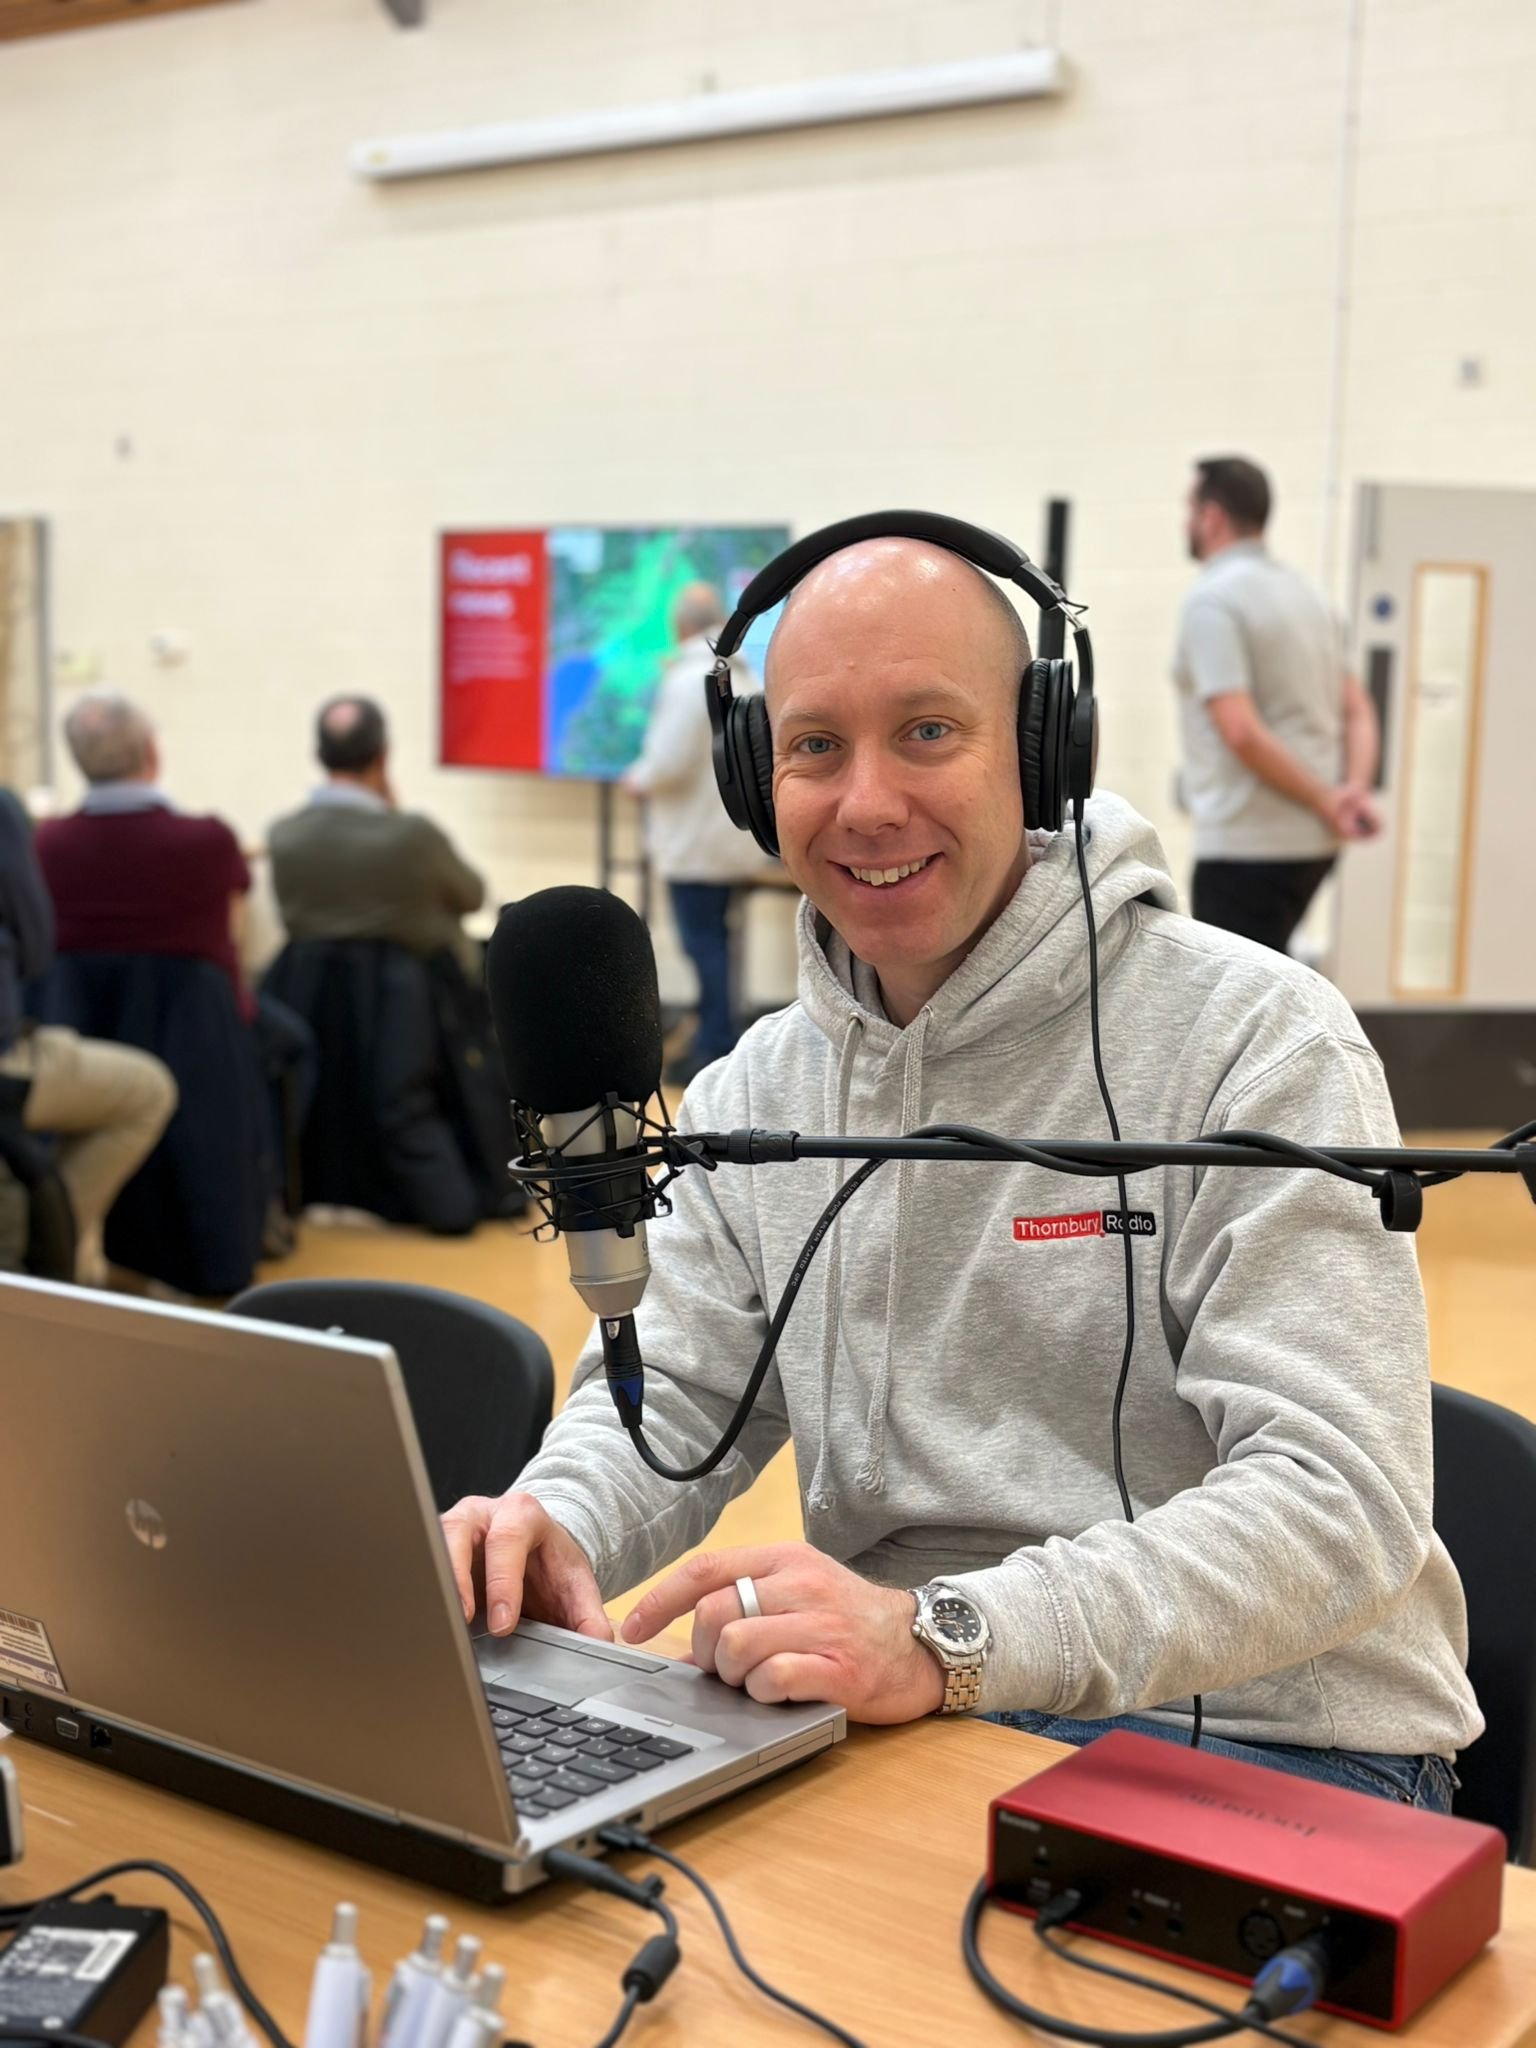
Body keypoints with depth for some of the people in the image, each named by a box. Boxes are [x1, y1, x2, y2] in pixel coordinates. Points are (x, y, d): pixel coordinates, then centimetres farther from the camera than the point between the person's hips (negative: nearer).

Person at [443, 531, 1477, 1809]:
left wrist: (946, 1636, -34)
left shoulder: (1259, 1044, -12)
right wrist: (553, 1525, -15)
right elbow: (671, 1399, 11)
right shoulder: (756, 1091, 9)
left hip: (1264, 1747, -5)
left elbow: (1337, 1502, -20)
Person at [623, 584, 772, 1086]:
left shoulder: (689, 677, -17)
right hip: (729, 832, 9)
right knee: (712, 939, 16)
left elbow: (669, 762, -21)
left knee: (703, 942, -5)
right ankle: (713, 1043, 22)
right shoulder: (745, 676, 12)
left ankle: (718, 1054, -4)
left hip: (695, 839, -9)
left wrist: (638, 780, -4)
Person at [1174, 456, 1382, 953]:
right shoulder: (1302, 591, 15)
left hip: (1247, 843, -9)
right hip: (1311, 840, 9)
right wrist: (1356, 788, -2)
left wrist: (1326, 803, -15)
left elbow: (1241, 731, -23)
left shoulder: (1211, 600, -13)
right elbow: (1358, 711, 13)